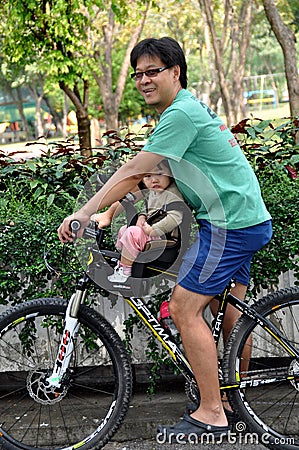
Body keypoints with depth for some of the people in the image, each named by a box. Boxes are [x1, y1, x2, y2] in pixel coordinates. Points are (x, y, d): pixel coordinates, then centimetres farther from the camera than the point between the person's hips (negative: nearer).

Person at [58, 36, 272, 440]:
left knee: (184, 309, -8)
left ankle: (211, 414, -3)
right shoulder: (190, 108, 17)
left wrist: (85, 213, -14)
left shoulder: (181, 113, -16)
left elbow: (133, 172, -18)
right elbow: (142, 178, 18)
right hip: (249, 219, 11)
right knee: (229, 313, 16)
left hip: (230, 224, -11)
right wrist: (107, 212, 11)